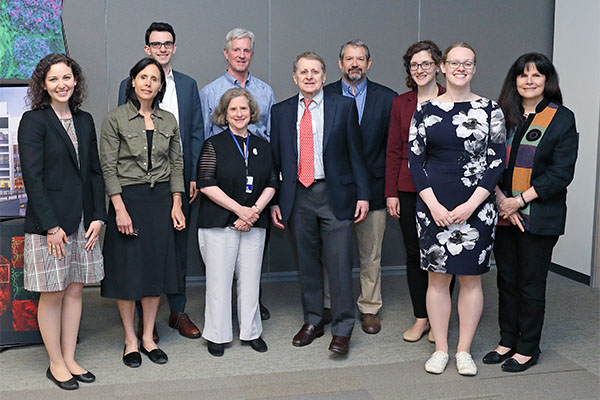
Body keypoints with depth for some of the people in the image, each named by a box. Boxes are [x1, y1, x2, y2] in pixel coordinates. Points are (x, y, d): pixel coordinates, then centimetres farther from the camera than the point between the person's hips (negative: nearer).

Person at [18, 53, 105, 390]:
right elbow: (33, 177, -12)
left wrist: (98, 217, 2)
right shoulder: (34, 121, -7)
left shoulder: (85, 120, 11)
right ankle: (56, 364, 16)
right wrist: (51, 226, -16)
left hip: (83, 221, 6)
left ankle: (70, 359, 22)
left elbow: (95, 171, 11)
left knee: (75, 289, 10)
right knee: (52, 294, 3)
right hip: (48, 223, -5)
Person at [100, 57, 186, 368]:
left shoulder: (168, 120, 8)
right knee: (127, 269, 1)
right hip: (127, 198, -4)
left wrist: (176, 205, 3)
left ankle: (148, 337, 19)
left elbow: (176, 164, 10)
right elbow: (108, 167, -8)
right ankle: (130, 340, 16)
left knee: (156, 266, 7)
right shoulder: (115, 119, -4)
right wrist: (120, 209, -15)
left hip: (161, 198, 4)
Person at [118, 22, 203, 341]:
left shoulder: (188, 85, 11)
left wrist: (194, 177, 1)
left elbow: (197, 133, 9)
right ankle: (144, 316, 14)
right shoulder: (129, 85, 2)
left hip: (180, 179, 3)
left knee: (179, 245, 10)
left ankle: (178, 310, 22)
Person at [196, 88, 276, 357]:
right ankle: (217, 335, 13)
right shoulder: (214, 145, -1)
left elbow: (271, 184, 9)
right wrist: (239, 209, -13)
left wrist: (255, 210, -8)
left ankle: (251, 332, 20)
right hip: (219, 223, -3)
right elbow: (207, 185, -9)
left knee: (250, 279, 7)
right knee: (219, 280, 0)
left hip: (254, 223, 4)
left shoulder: (262, 146, 12)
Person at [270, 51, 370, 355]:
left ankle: (342, 329, 7)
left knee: (338, 262, -3)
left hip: (334, 194, -2)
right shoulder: (281, 111, 8)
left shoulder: (344, 106, 3)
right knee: (307, 262, 11)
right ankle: (312, 321, 25)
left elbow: (355, 153, 2)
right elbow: (275, 158, 10)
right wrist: (274, 201, 5)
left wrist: (362, 194, -3)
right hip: (298, 196, 2)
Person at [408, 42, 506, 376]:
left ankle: (465, 350, 19)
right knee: (438, 277, 6)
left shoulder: (490, 110, 2)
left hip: (476, 207, -1)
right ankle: (441, 349, 19)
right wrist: (433, 205, -8)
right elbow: (415, 160, 2)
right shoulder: (425, 110, 5)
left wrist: (471, 205, -12)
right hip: (433, 206, 1)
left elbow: (497, 161, -3)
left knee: (471, 278, 6)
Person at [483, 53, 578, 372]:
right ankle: (508, 341, 25)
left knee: (531, 283, 4)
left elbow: (561, 172, -10)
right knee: (506, 280, 11)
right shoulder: (503, 116, 9)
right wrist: (500, 198, -9)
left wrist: (520, 200, -15)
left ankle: (528, 348, 17)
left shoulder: (562, 118, -4)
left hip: (539, 216, -4)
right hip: (503, 213, 4)